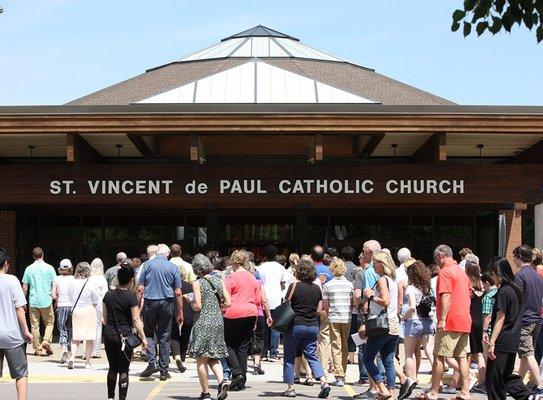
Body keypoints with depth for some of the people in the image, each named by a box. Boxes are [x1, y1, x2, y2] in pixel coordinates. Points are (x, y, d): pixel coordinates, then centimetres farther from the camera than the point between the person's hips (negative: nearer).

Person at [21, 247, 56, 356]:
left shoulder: (29, 269, 1)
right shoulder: (49, 268, -2)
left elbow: (25, 287, 2)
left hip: (33, 301, 1)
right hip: (46, 301, -1)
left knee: (34, 325, 7)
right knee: (50, 323, 13)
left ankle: (38, 349, 7)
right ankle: (46, 340, -8)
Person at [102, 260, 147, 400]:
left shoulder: (108, 295, 3)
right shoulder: (131, 297, -11)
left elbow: (105, 318, 10)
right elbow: (136, 319, -12)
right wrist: (143, 337, -6)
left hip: (109, 334, 4)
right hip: (124, 334, -4)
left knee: (113, 367, 17)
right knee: (123, 370, 2)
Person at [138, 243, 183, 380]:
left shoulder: (147, 265, 1)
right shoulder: (173, 267, 2)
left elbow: (140, 289, -3)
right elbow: (178, 293, 1)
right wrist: (180, 313, 6)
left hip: (150, 302, -1)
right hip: (166, 303, 1)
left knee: (148, 333, 13)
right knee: (165, 337, 7)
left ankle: (152, 362, -5)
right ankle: (164, 370, 8)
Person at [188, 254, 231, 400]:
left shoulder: (197, 283, -9)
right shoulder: (218, 281, 6)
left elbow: (197, 306, -15)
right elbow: (228, 303, 3)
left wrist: (190, 302, 5)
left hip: (203, 323, -5)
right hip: (218, 321, 5)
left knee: (201, 360, 4)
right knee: (214, 357, 16)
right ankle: (222, 380, -8)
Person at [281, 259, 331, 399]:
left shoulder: (294, 286, -9)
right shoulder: (317, 288, 3)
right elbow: (319, 310, 7)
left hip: (296, 325, -4)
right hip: (313, 326, 4)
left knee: (289, 357, 7)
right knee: (312, 356, 10)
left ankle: (290, 388, 7)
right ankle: (324, 382, -8)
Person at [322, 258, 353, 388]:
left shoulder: (327, 285, -4)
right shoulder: (350, 285, 2)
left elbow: (325, 306, -3)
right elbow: (353, 303, 3)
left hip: (334, 318, -2)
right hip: (347, 318, 2)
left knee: (336, 347, -1)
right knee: (345, 347, 12)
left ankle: (338, 376, -9)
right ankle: (343, 375, 17)